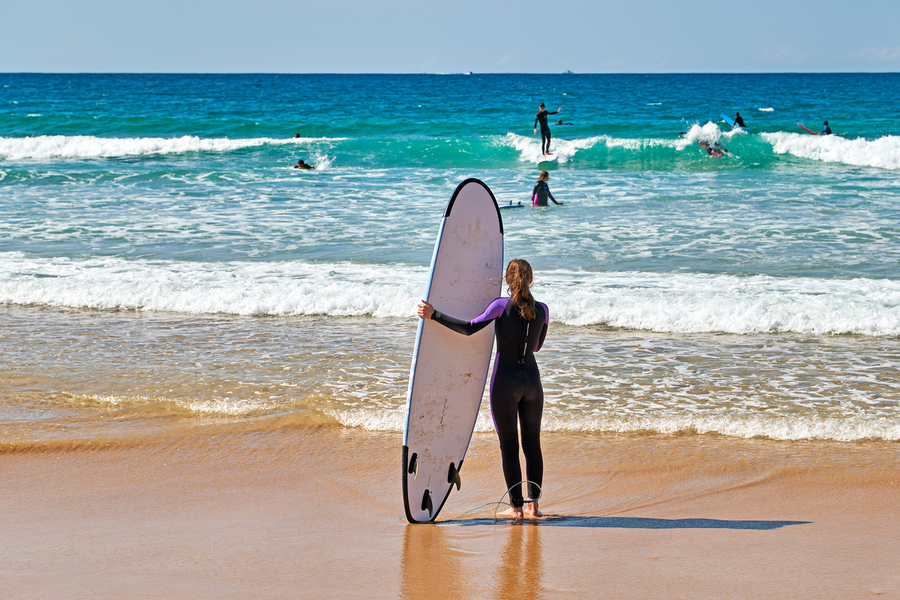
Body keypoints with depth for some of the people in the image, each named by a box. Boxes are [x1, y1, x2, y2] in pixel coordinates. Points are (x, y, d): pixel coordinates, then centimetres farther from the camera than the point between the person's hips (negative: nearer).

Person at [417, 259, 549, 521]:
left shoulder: (502, 306, -11)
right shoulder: (542, 310, 2)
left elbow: (470, 328, -20)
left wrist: (434, 315, -19)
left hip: (505, 381, -4)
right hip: (532, 380, 4)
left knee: (509, 445, 3)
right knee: (532, 443, 12)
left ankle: (517, 507, 4)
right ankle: (533, 504, 13)